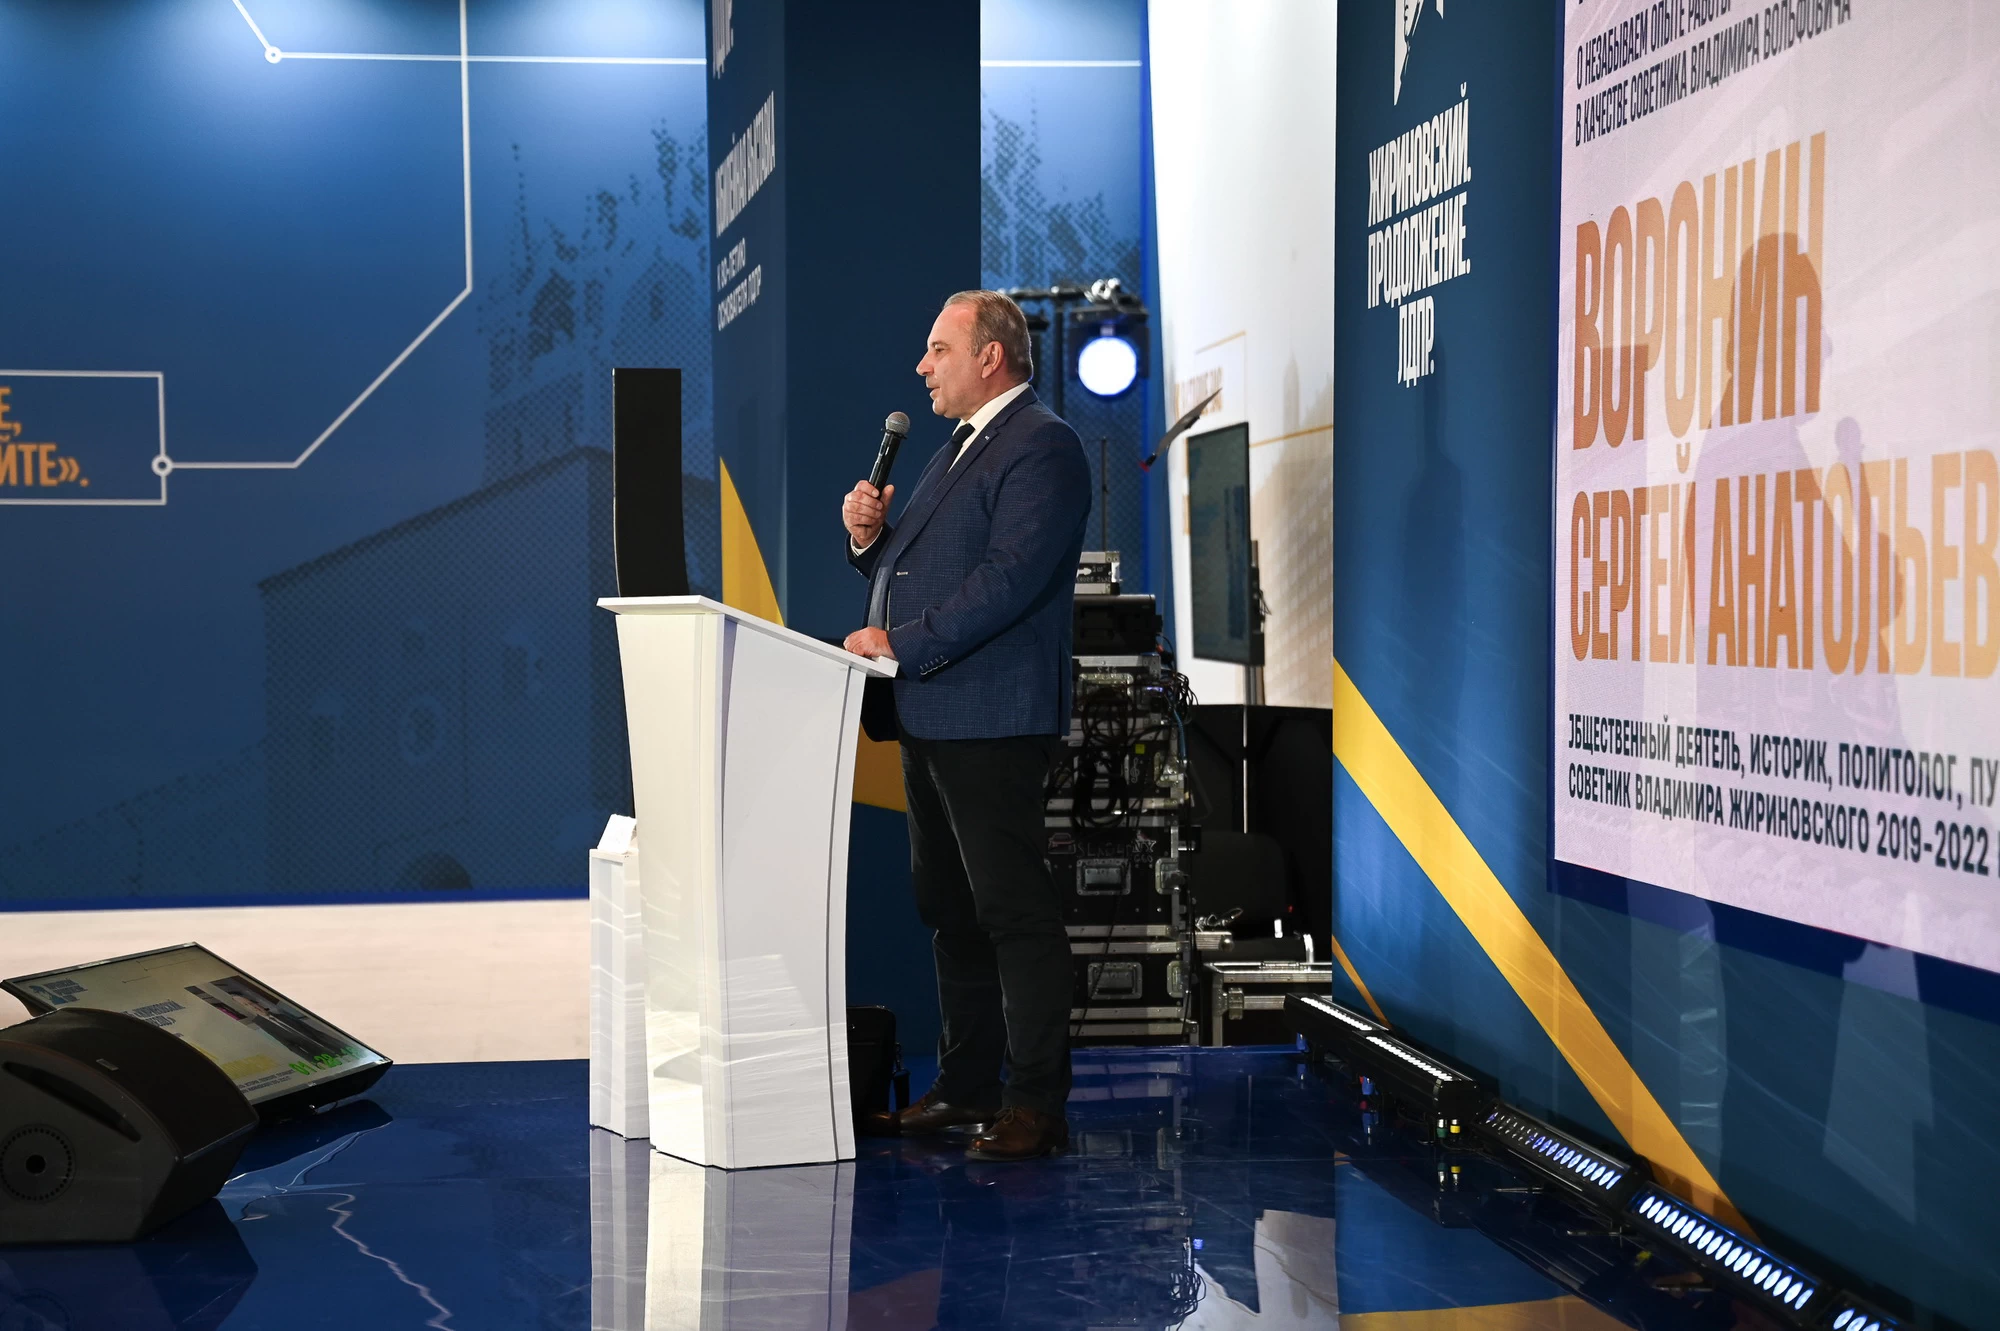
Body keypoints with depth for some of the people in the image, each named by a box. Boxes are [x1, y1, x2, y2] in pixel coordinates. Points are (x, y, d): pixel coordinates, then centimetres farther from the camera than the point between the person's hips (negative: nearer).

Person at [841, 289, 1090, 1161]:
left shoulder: (1042, 446, -10)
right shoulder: (958, 449, 22)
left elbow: (1009, 579, -21)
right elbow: (913, 570, 26)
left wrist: (899, 644, -22)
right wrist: (868, 537, 6)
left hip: (993, 721, -10)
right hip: (930, 719, 10)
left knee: (1014, 911, -6)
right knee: (948, 909, 14)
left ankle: (1036, 1105, -1)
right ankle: (967, 1087, 23)